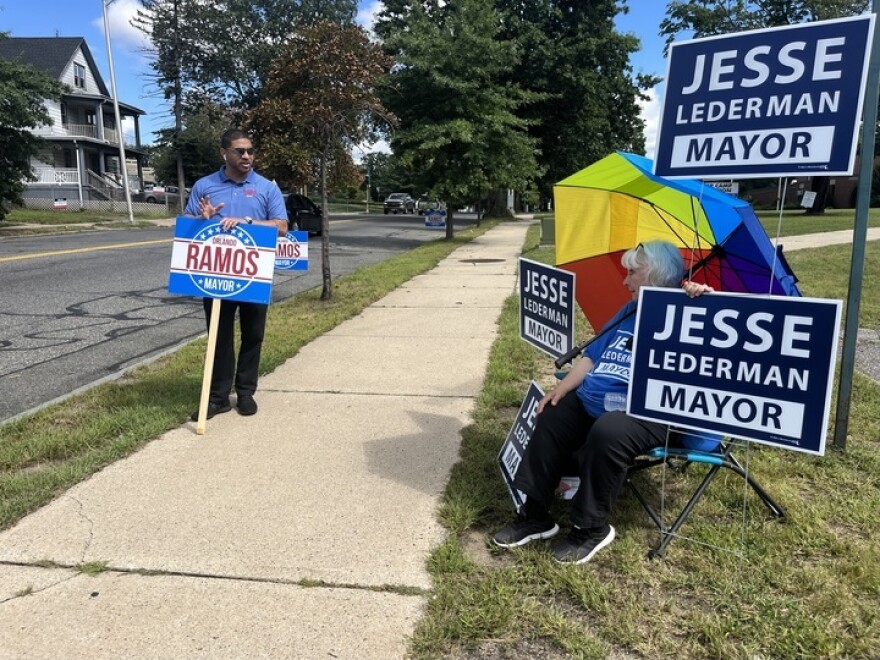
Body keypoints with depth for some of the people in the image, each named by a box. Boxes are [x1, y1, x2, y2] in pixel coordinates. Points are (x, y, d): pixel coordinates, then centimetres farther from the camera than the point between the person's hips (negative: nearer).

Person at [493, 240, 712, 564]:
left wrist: (705, 299, -35)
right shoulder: (628, 312, 23)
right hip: (589, 401, 9)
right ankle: (535, 515, 7)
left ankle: (591, 528, -13)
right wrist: (561, 389, 9)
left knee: (606, 434, -35)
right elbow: (592, 356, 20)